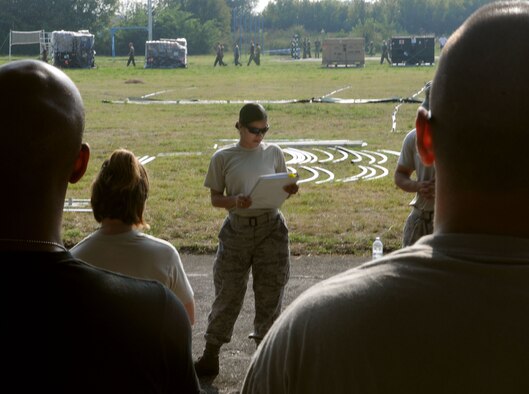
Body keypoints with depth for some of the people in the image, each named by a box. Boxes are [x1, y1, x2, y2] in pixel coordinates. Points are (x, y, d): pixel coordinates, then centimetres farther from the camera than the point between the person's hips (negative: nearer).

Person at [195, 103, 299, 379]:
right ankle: (210, 356, 12)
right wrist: (235, 201, -17)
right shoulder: (223, 158, 1)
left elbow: (280, 189, 14)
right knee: (227, 294, 2)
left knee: (269, 293, 5)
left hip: (271, 229, 1)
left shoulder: (273, 153, 6)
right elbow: (215, 198, 3)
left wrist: (290, 191, -9)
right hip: (237, 229, -1)